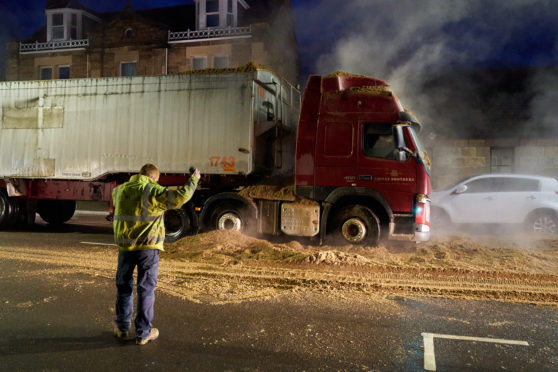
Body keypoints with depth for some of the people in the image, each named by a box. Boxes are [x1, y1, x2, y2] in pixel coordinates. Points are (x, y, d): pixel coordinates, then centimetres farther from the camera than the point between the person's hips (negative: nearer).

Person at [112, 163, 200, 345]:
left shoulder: (121, 190, 6)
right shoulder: (153, 192, -11)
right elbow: (181, 197, -15)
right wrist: (193, 180, 0)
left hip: (125, 247, 4)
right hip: (148, 247, -4)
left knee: (124, 286, 20)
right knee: (146, 289, 6)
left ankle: (122, 327, 31)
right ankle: (143, 333, 14)